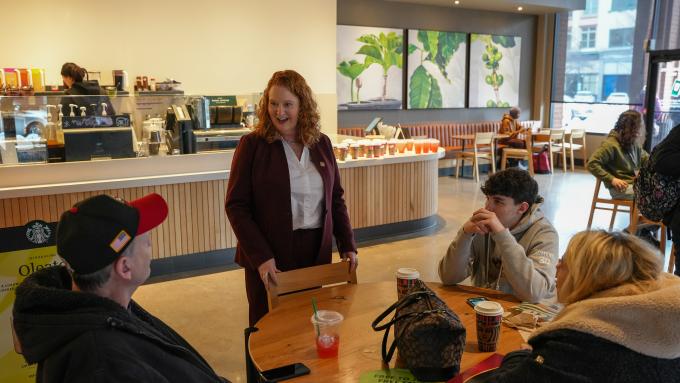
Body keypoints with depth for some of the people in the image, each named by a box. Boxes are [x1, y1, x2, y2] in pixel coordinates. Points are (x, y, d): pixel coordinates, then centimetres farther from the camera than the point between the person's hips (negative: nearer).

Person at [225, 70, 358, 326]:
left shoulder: (321, 144, 5)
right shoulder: (252, 145, -7)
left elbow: (336, 198, 11)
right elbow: (236, 206, -9)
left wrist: (347, 245, 3)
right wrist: (260, 257, -17)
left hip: (316, 255, 4)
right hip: (269, 259, -3)